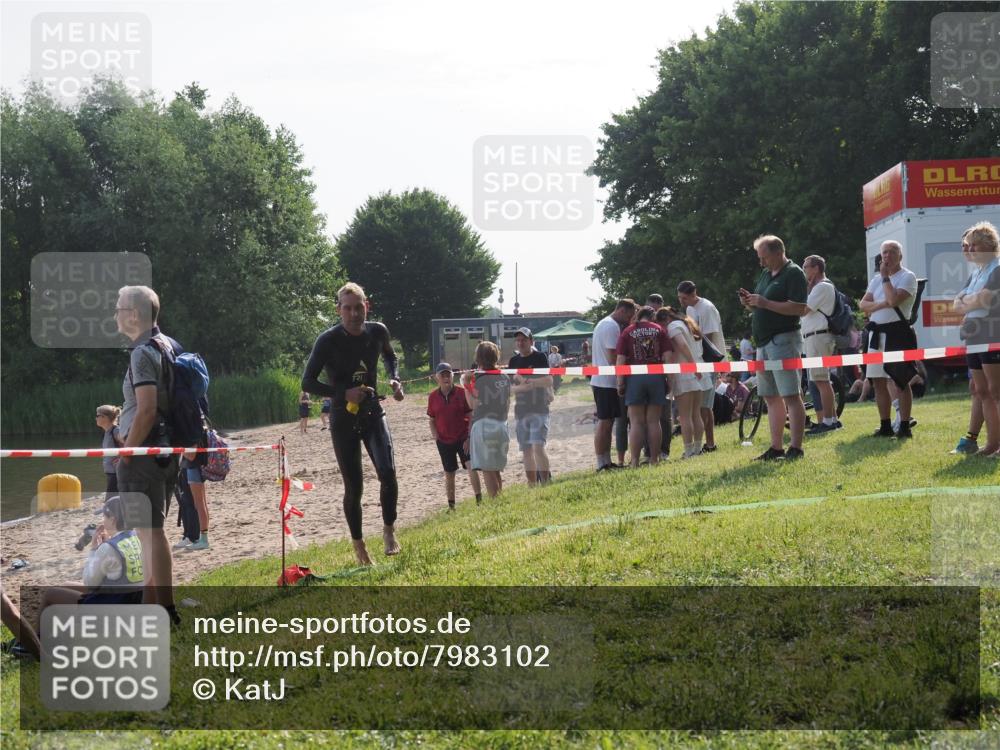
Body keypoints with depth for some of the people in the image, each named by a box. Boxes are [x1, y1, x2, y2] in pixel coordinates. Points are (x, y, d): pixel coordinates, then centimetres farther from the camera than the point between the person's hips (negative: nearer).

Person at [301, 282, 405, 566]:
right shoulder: (328, 340, -15)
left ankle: (389, 530, 4)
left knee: (387, 473, -18)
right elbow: (307, 383, -13)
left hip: (373, 414, 2)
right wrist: (344, 393, -23)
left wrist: (394, 380, 1)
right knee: (354, 487, 1)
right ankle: (358, 543, 22)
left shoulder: (378, 332, -3)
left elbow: (390, 357, 21)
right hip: (344, 420, -2)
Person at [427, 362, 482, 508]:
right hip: (444, 441, 3)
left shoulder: (462, 392, -8)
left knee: (471, 467, -18)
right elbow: (432, 420, 10)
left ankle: (479, 500, -15)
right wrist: (435, 434, -7)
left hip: (463, 438, -3)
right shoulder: (433, 396, 0)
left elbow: (471, 416, -6)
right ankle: (451, 506, 21)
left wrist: (469, 438, -11)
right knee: (449, 474, 10)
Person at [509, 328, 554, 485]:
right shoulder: (514, 361, 12)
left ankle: (546, 482, -11)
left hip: (539, 409, -5)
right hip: (521, 410, 5)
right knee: (526, 451, 6)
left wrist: (526, 381, -15)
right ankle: (532, 485, 11)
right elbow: (509, 388, 8)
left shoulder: (540, 357, -2)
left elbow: (549, 381, -11)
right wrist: (522, 387, -12)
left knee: (538, 447, -17)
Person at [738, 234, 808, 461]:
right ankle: (776, 449, 14)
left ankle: (796, 448, -12)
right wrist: (749, 303, 4)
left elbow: (798, 307, -18)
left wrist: (765, 303, -21)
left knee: (791, 396, -10)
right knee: (771, 398, 10)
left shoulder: (794, 274, -7)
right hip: (764, 341, 9)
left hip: (783, 339, -9)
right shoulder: (765, 275, 19)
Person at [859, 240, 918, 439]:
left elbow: (894, 299, -19)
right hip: (877, 333, 7)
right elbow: (863, 304, 7)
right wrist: (880, 304, -11)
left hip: (898, 332, -7)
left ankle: (904, 427, -2)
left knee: (901, 381, -5)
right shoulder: (876, 279, 17)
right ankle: (885, 426, 15)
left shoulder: (907, 277, -4)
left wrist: (885, 277, -9)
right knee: (878, 381, 8)